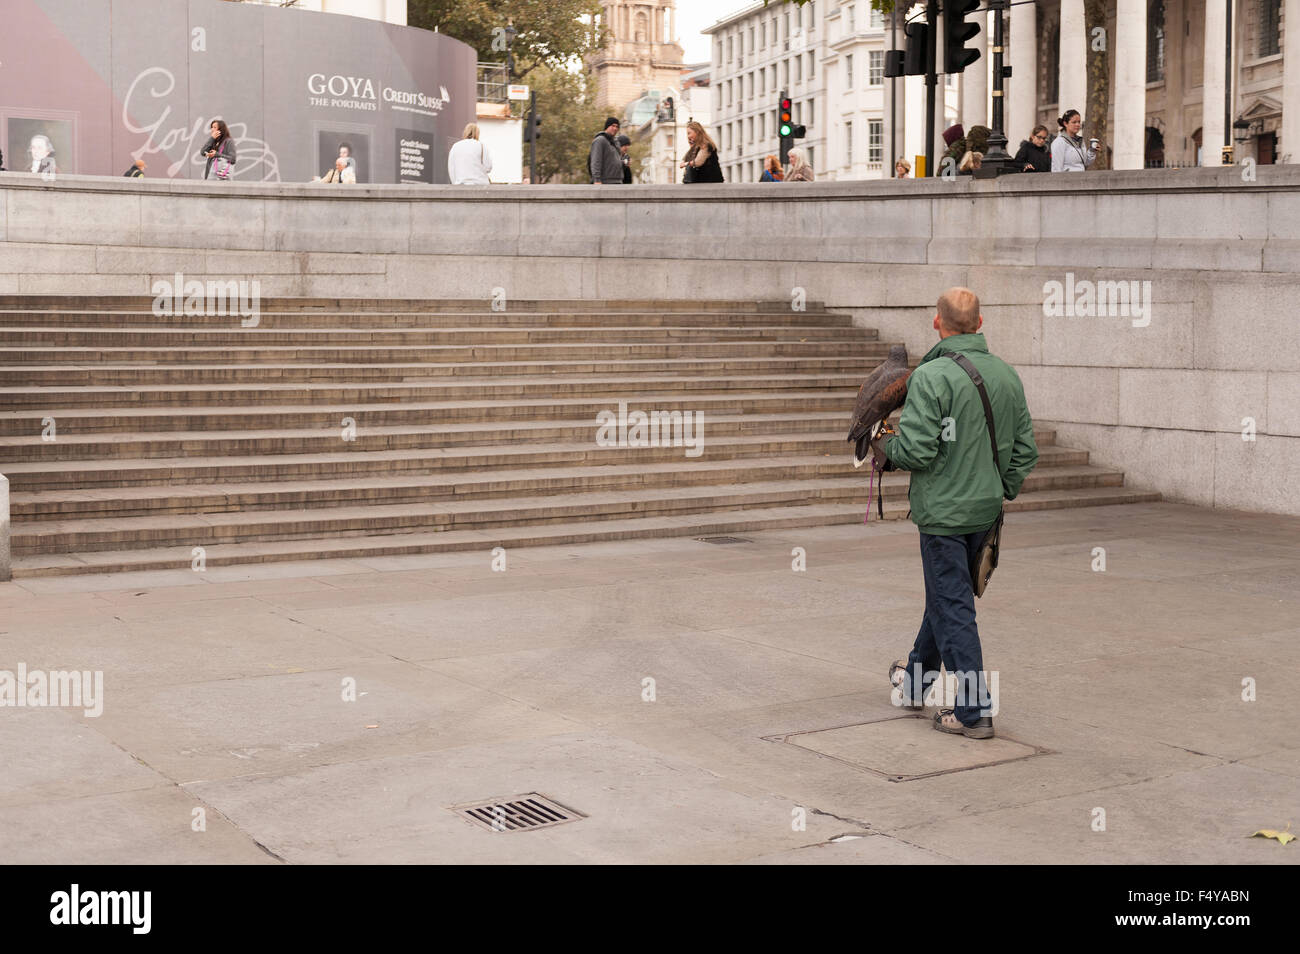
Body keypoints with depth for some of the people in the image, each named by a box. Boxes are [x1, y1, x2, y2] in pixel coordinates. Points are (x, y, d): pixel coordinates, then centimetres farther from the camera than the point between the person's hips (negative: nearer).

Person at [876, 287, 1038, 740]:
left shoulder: (931, 377, -18)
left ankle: (974, 711, 1)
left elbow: (916, 449, -23)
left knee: (953, 606, 0)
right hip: (985, 508, 7)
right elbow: (1025, 448, 7)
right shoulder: (1007, 375, 3)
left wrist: (885, 448, -2)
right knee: (944, 593, 23)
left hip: (943, 508, -7)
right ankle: (915, 680, 40)